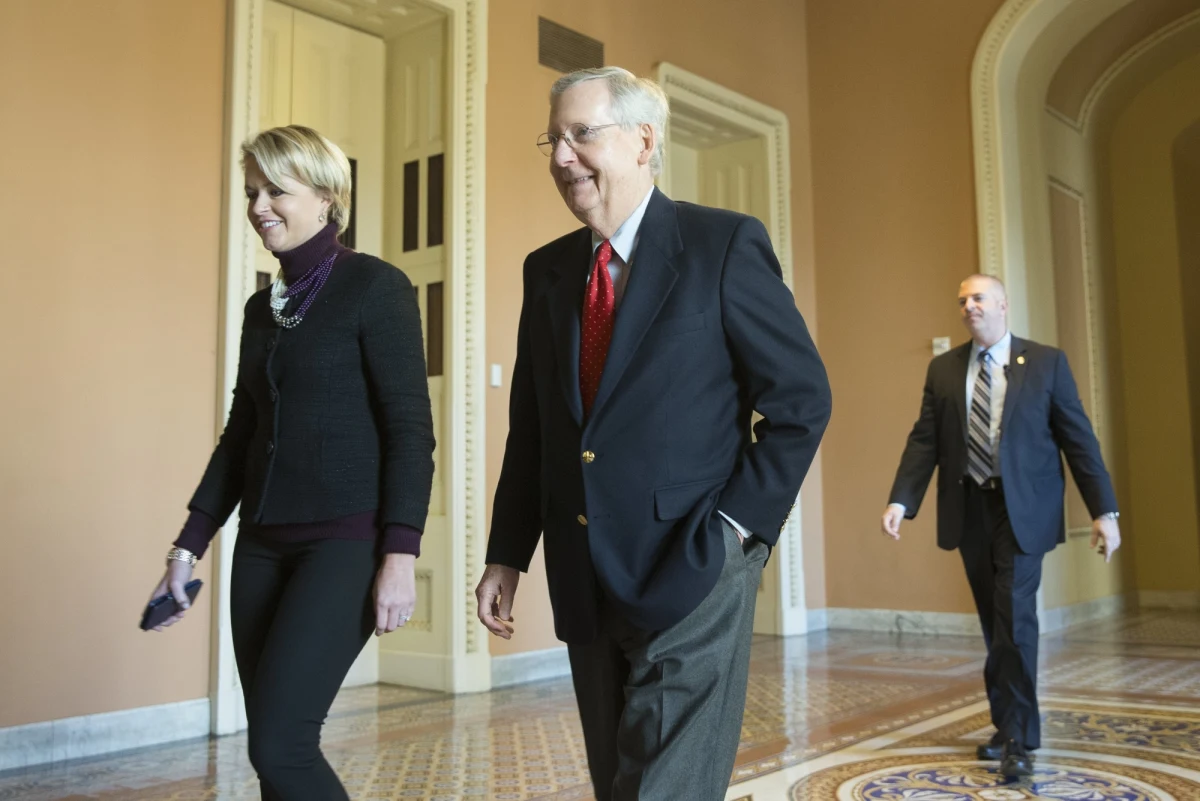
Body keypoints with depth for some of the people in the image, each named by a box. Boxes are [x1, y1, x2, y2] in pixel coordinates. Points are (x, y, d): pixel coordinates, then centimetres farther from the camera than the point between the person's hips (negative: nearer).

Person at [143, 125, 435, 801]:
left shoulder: (375, 287, -6)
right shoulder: (262, 307, 14)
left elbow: (411, 428, -11)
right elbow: (240, 435, 18)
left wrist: (401, 555, -17)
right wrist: (188, 548, 15)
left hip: (345, 540, -7)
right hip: (263, 544, 7)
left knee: (281, 743, -13)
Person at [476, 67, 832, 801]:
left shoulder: (724, 244, -6)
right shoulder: (548, 269, 9)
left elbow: (801, 397, -6)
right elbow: (530, 428, 12)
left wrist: (739, 525, -11)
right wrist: (508, 554, 9)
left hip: (691, 574, -5)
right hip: (585, 584, 6)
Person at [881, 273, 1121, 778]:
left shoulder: (1046, 362, 0)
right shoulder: (943, 369, 7)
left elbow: (1078, 438, -2)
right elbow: (924, 440, 1)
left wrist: (1104, 510, -7)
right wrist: (900, 500, -11)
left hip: (1022, 508, -3)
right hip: (969, 509, 3)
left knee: (1015, 618, -10)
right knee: (995, 623, 12)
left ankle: (1018, 738, 0)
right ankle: (1010, 728, 25)